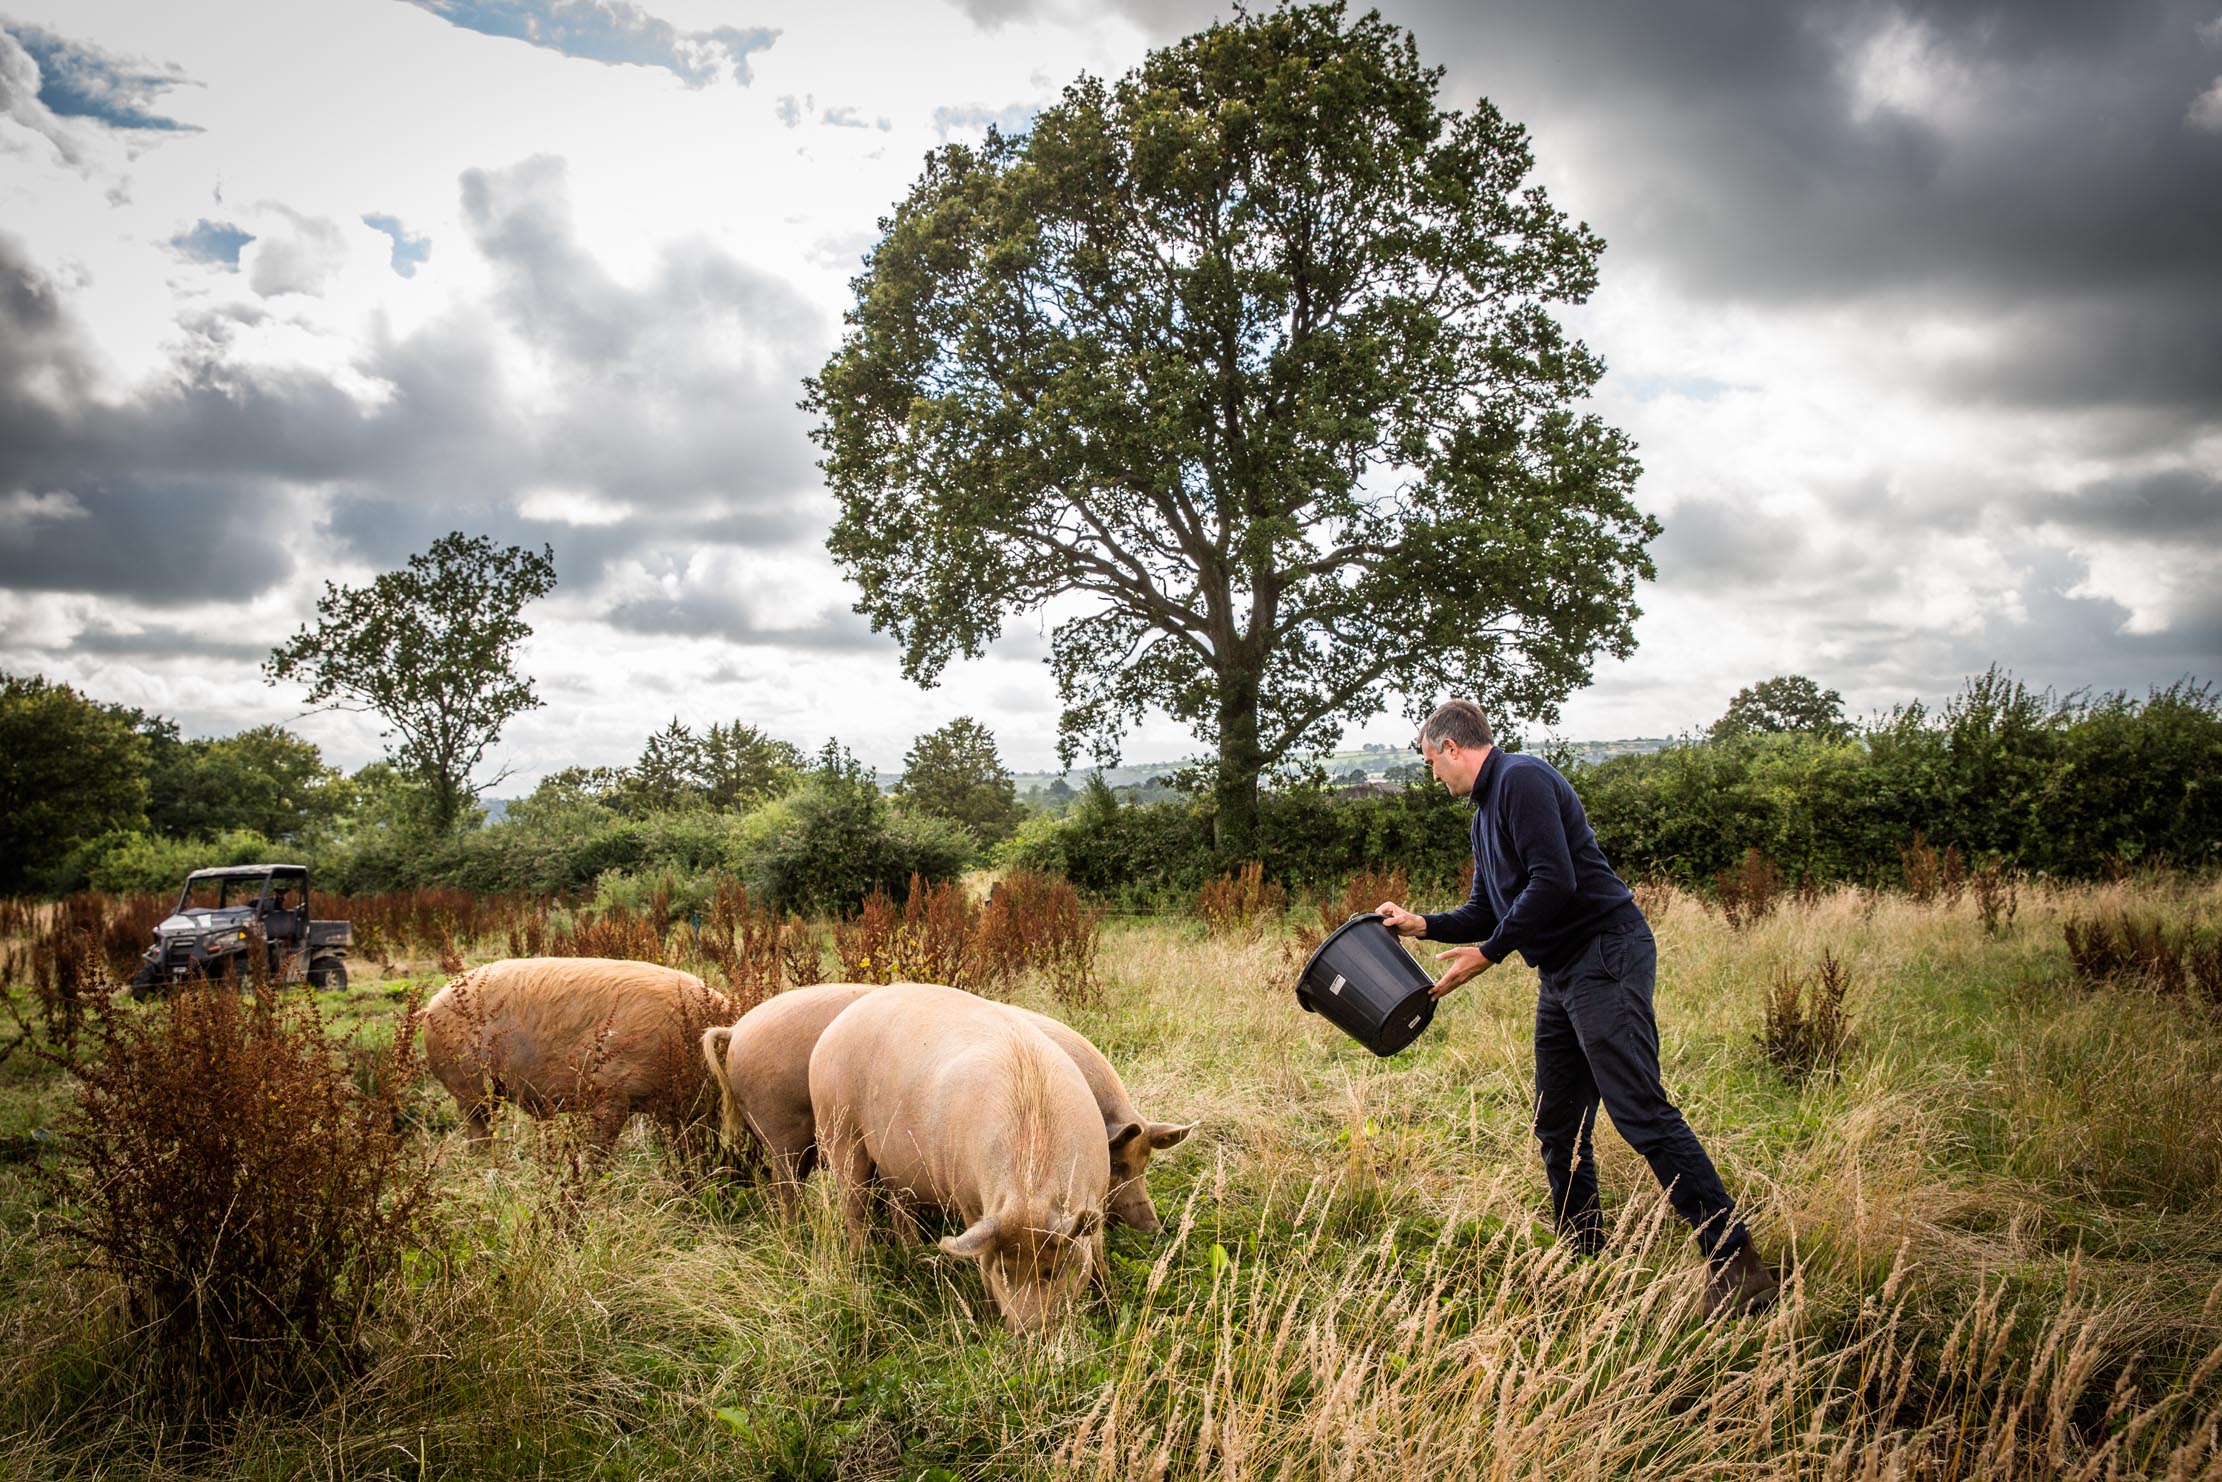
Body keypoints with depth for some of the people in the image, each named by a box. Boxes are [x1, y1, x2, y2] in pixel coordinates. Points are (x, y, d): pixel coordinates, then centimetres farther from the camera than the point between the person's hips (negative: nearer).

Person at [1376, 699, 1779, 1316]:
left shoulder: (1522, 779, -12)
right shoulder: (1487, 808, 20)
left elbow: (1554, 882, -22)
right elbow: (1488, 912, 25)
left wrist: (1489, 953, -16)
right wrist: (1422, 924, 14)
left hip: (1605, 956, -11)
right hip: (1562, 975, 11)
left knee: (1642, 1113, -15)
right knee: (1557, 1126, 12)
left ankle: (1735, 1260, -10)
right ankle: (1583, 1258, 21)